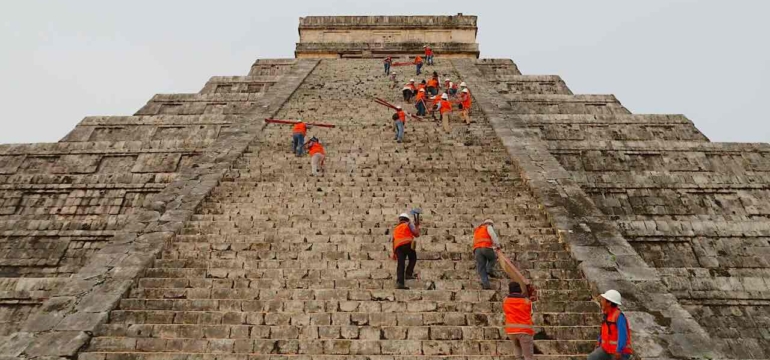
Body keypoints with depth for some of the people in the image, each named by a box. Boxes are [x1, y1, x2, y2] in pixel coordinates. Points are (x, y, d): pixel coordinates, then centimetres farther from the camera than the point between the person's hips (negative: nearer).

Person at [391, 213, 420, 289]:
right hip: (407, 244, -4)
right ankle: (408, 274, 2)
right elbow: (416, 234, 10)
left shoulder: (396, 228, 33)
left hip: (398, 247, 4)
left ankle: (400, 283, -14)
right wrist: (417, 226, 28)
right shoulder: (409, 224, 18)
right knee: (413, 258, 20)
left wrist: (394, 253, 30)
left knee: (401, 264, -3)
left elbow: (393, 240, 27)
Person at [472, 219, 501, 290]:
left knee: (481, 268, 1)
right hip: (486, 248, -4)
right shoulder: (488, 227, 17)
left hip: (477, 249, 4)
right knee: (493, 258, 24)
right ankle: (489, 270, 0)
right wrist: (497, 245, 2)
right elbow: (493, 235, -2)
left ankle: (485, 284, -10)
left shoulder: (476, 230, 36)